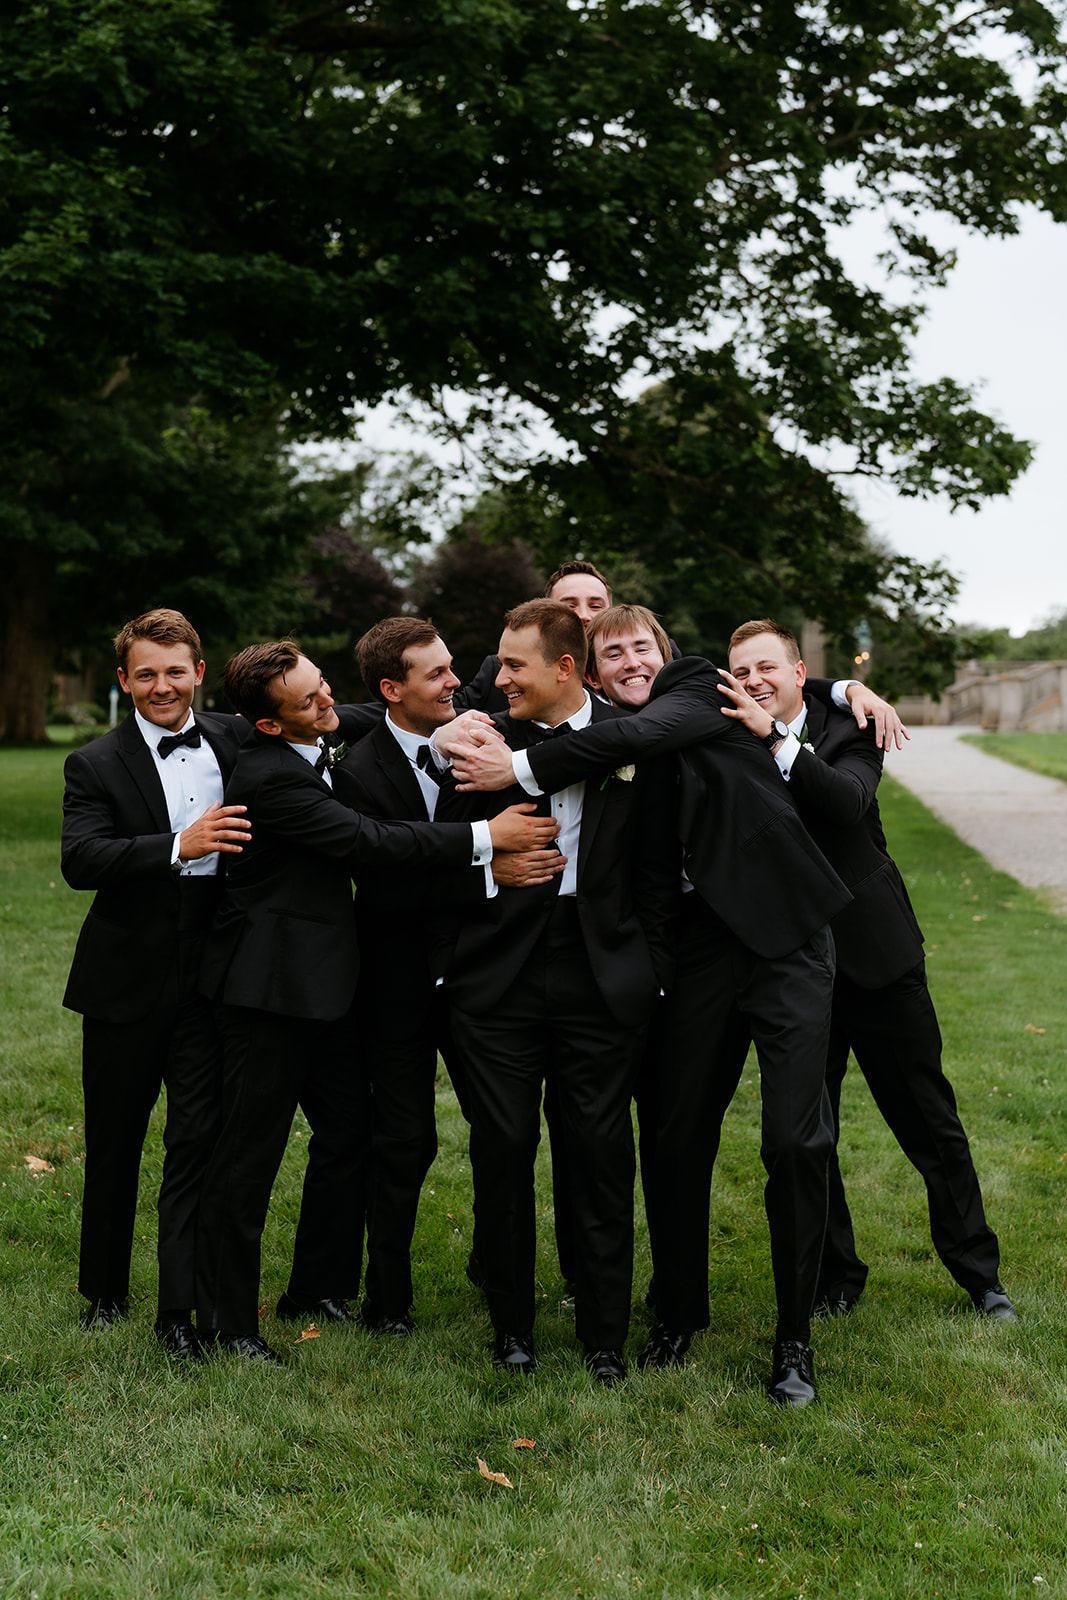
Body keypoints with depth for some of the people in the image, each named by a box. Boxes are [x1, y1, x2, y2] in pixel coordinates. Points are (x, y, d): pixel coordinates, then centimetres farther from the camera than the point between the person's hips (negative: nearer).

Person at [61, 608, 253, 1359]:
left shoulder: (237, 740, 4)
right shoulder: (97, 764, -4)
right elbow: (80, 860, -20)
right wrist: (179, 846, -31)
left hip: (209, 979, 1)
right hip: (126, 982, -1)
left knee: (199, 1140, -1)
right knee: (114, 1144, 13)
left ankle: (181, 1307, 7)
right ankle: (105, 1289, 31)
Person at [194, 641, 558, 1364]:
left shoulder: (329, 749, 6)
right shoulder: (267, 776, -21)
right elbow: (369, 841, -25)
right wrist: (487, 837, -23)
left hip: (324, 978, 10)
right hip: (274, 982, -9)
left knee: (348, 1132, 15)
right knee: (251, 1154, -2)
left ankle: (317, 1288, 30)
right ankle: (227, 1320, 9)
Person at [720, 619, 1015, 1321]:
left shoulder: (846, 731, -5)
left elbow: (848, 801, -27)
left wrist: (776, 739, -35)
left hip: (876, 954, -2)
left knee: (931, 1122, 9)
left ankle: (979, 1271, 25)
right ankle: (835, 1278, 27)